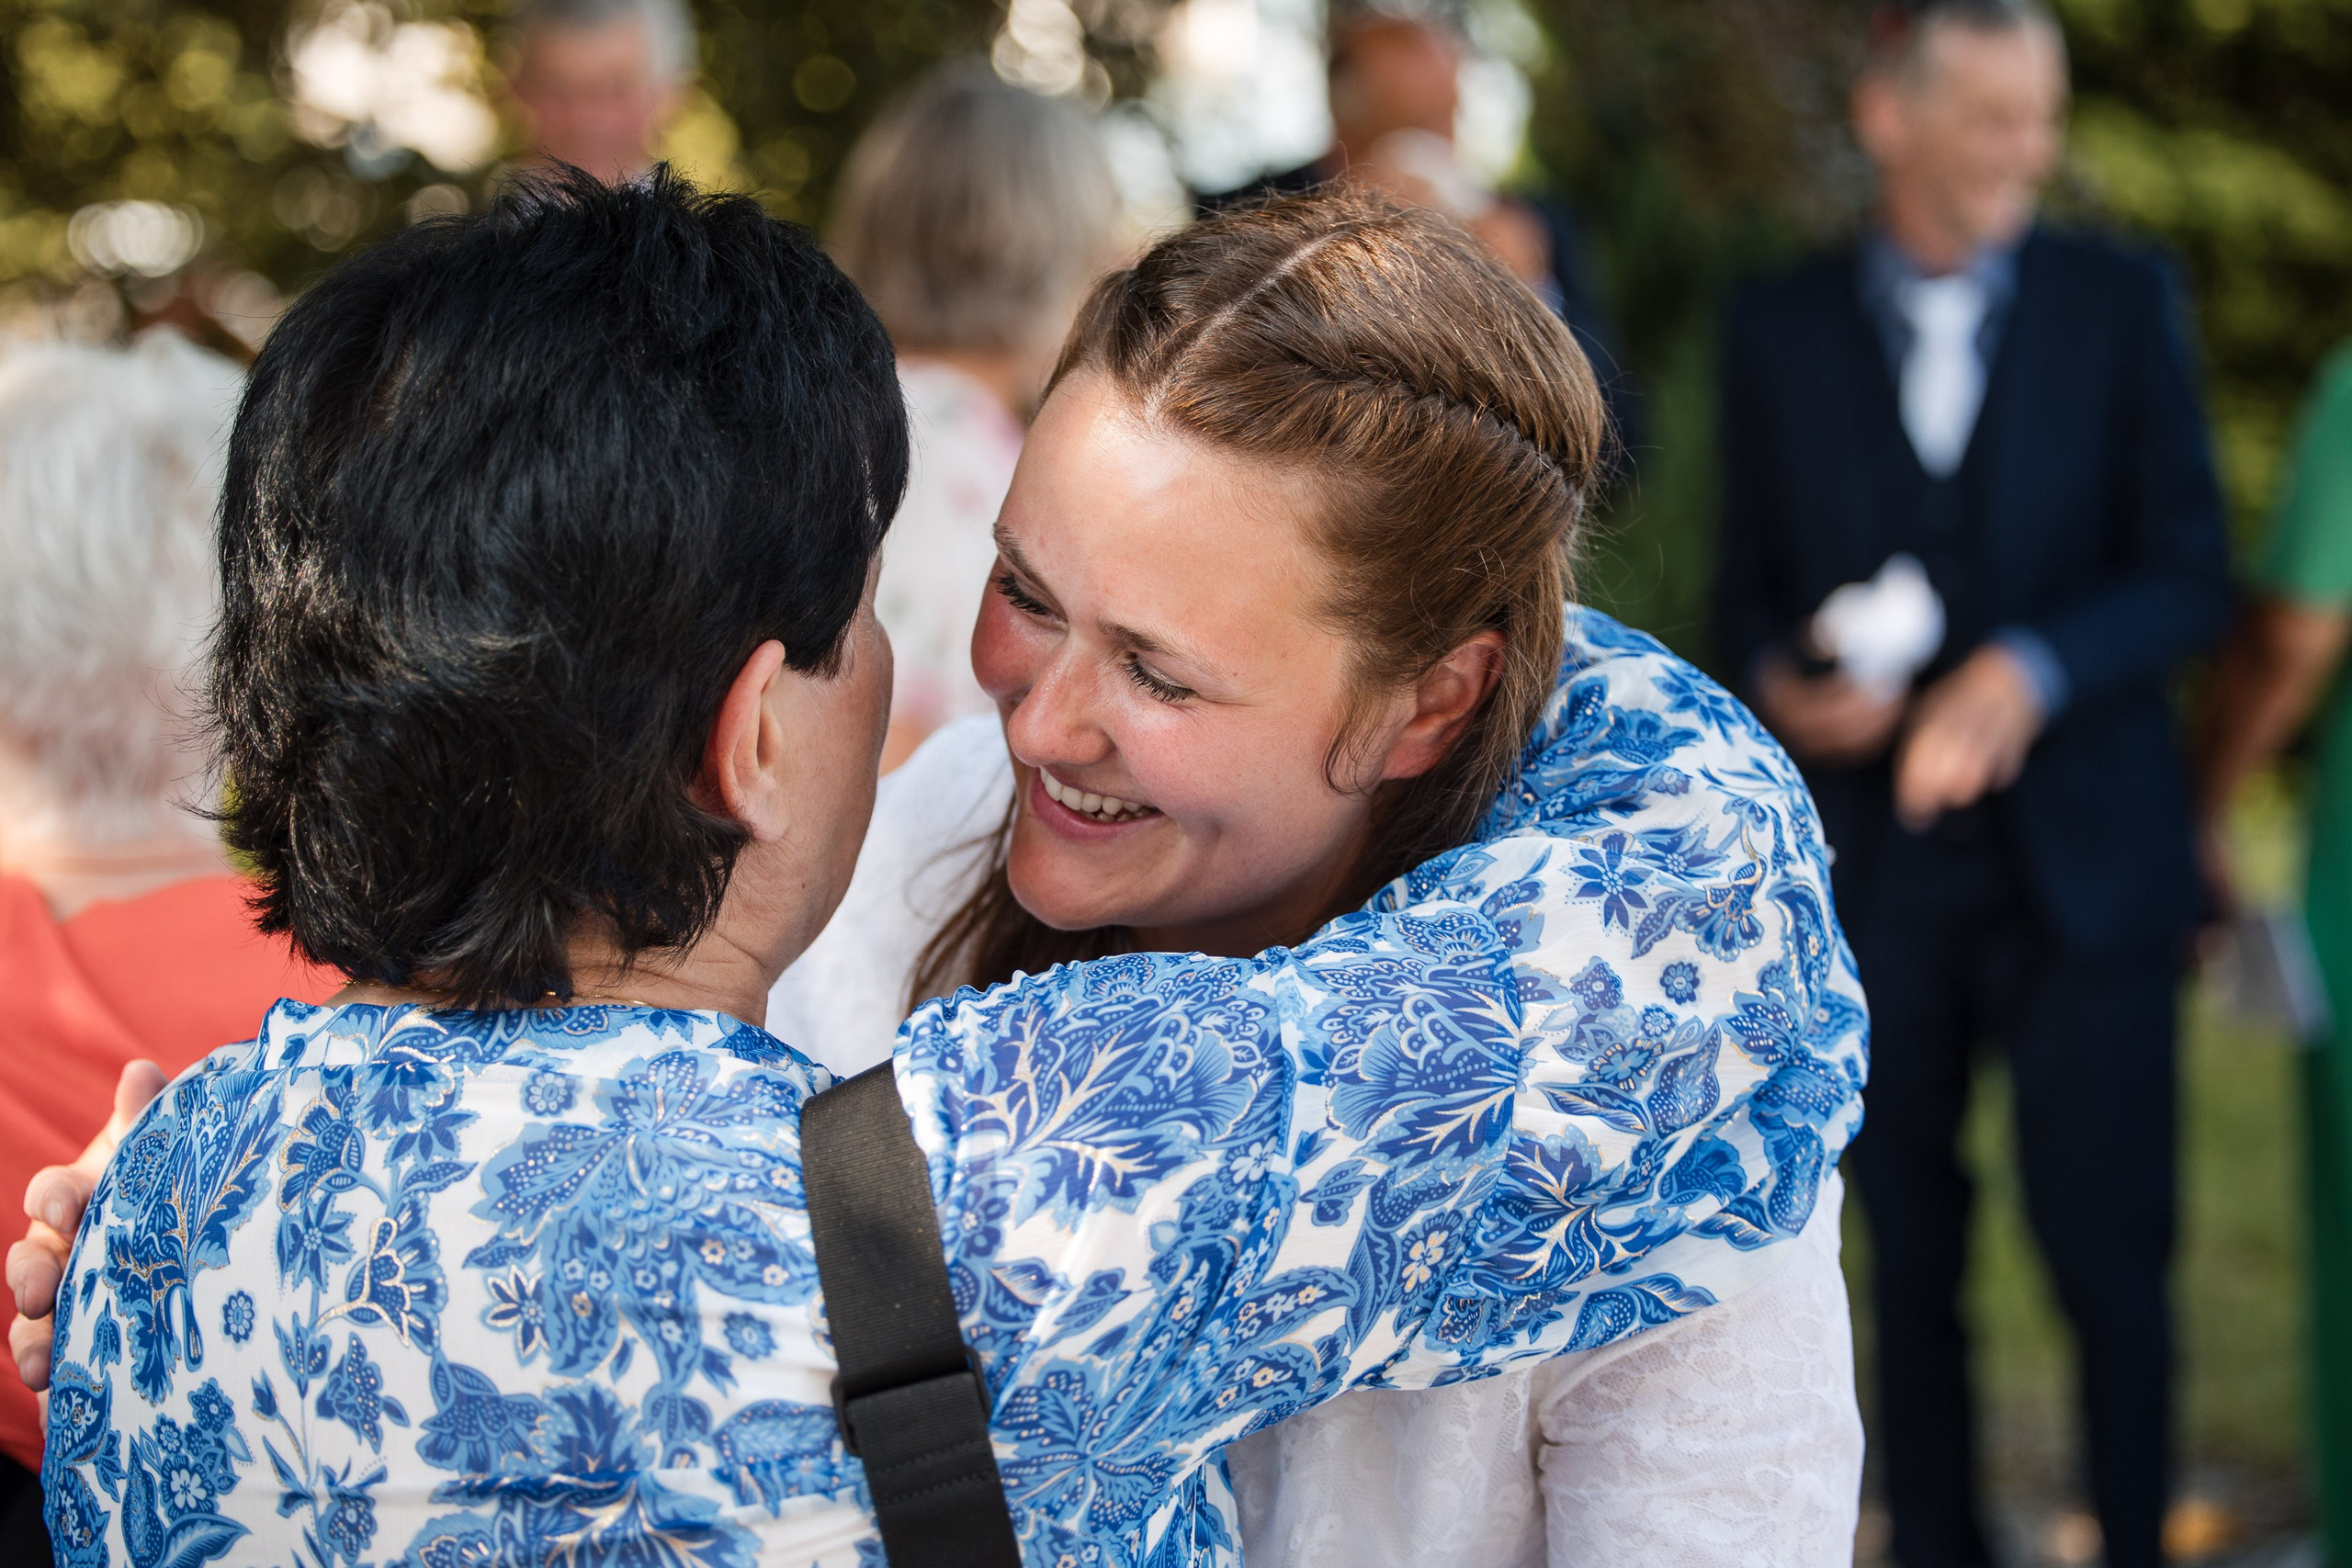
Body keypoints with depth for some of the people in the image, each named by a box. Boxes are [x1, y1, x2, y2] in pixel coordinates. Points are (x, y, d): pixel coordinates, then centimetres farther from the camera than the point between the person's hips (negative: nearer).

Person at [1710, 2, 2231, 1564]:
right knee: (1910, 1258, 9)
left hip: (2081, 851, -1)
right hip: (1873, 856, 1)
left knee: (2110, 1252, 0)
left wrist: (2026, 671, -19)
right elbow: (1753, 586, 11)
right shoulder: (1781, 328, 5)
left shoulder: (2123, 302, 2)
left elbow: (2192, 573, -3)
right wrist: (1780, 687, -12)